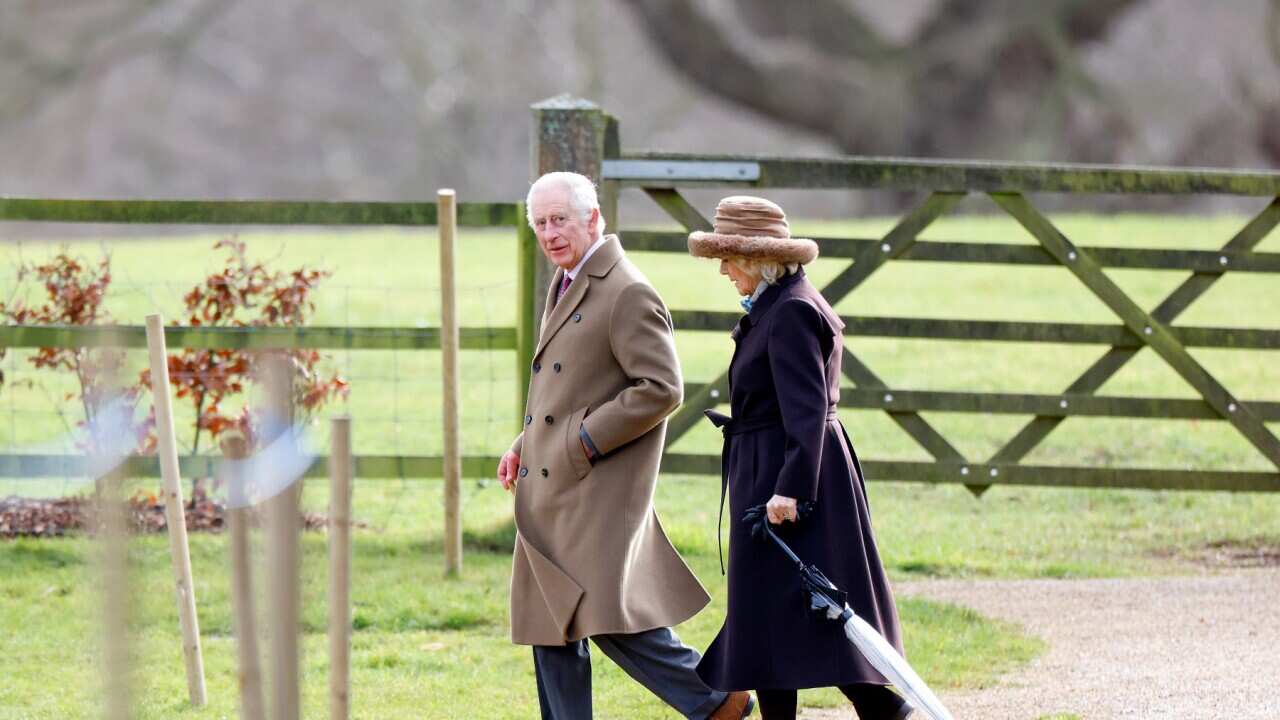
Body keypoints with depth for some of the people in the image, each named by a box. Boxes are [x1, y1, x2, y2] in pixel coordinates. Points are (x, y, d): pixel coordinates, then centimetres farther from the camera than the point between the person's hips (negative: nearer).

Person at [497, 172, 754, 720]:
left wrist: (585, 441, -18)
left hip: (597, 490, -10)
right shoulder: (564, 286, 17)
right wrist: (525, 446, 15)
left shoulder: (627, 294, -13)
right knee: (550, 631, 9)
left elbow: (662, 388, -18)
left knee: (606, 619, -18)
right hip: (548, 492, 10)